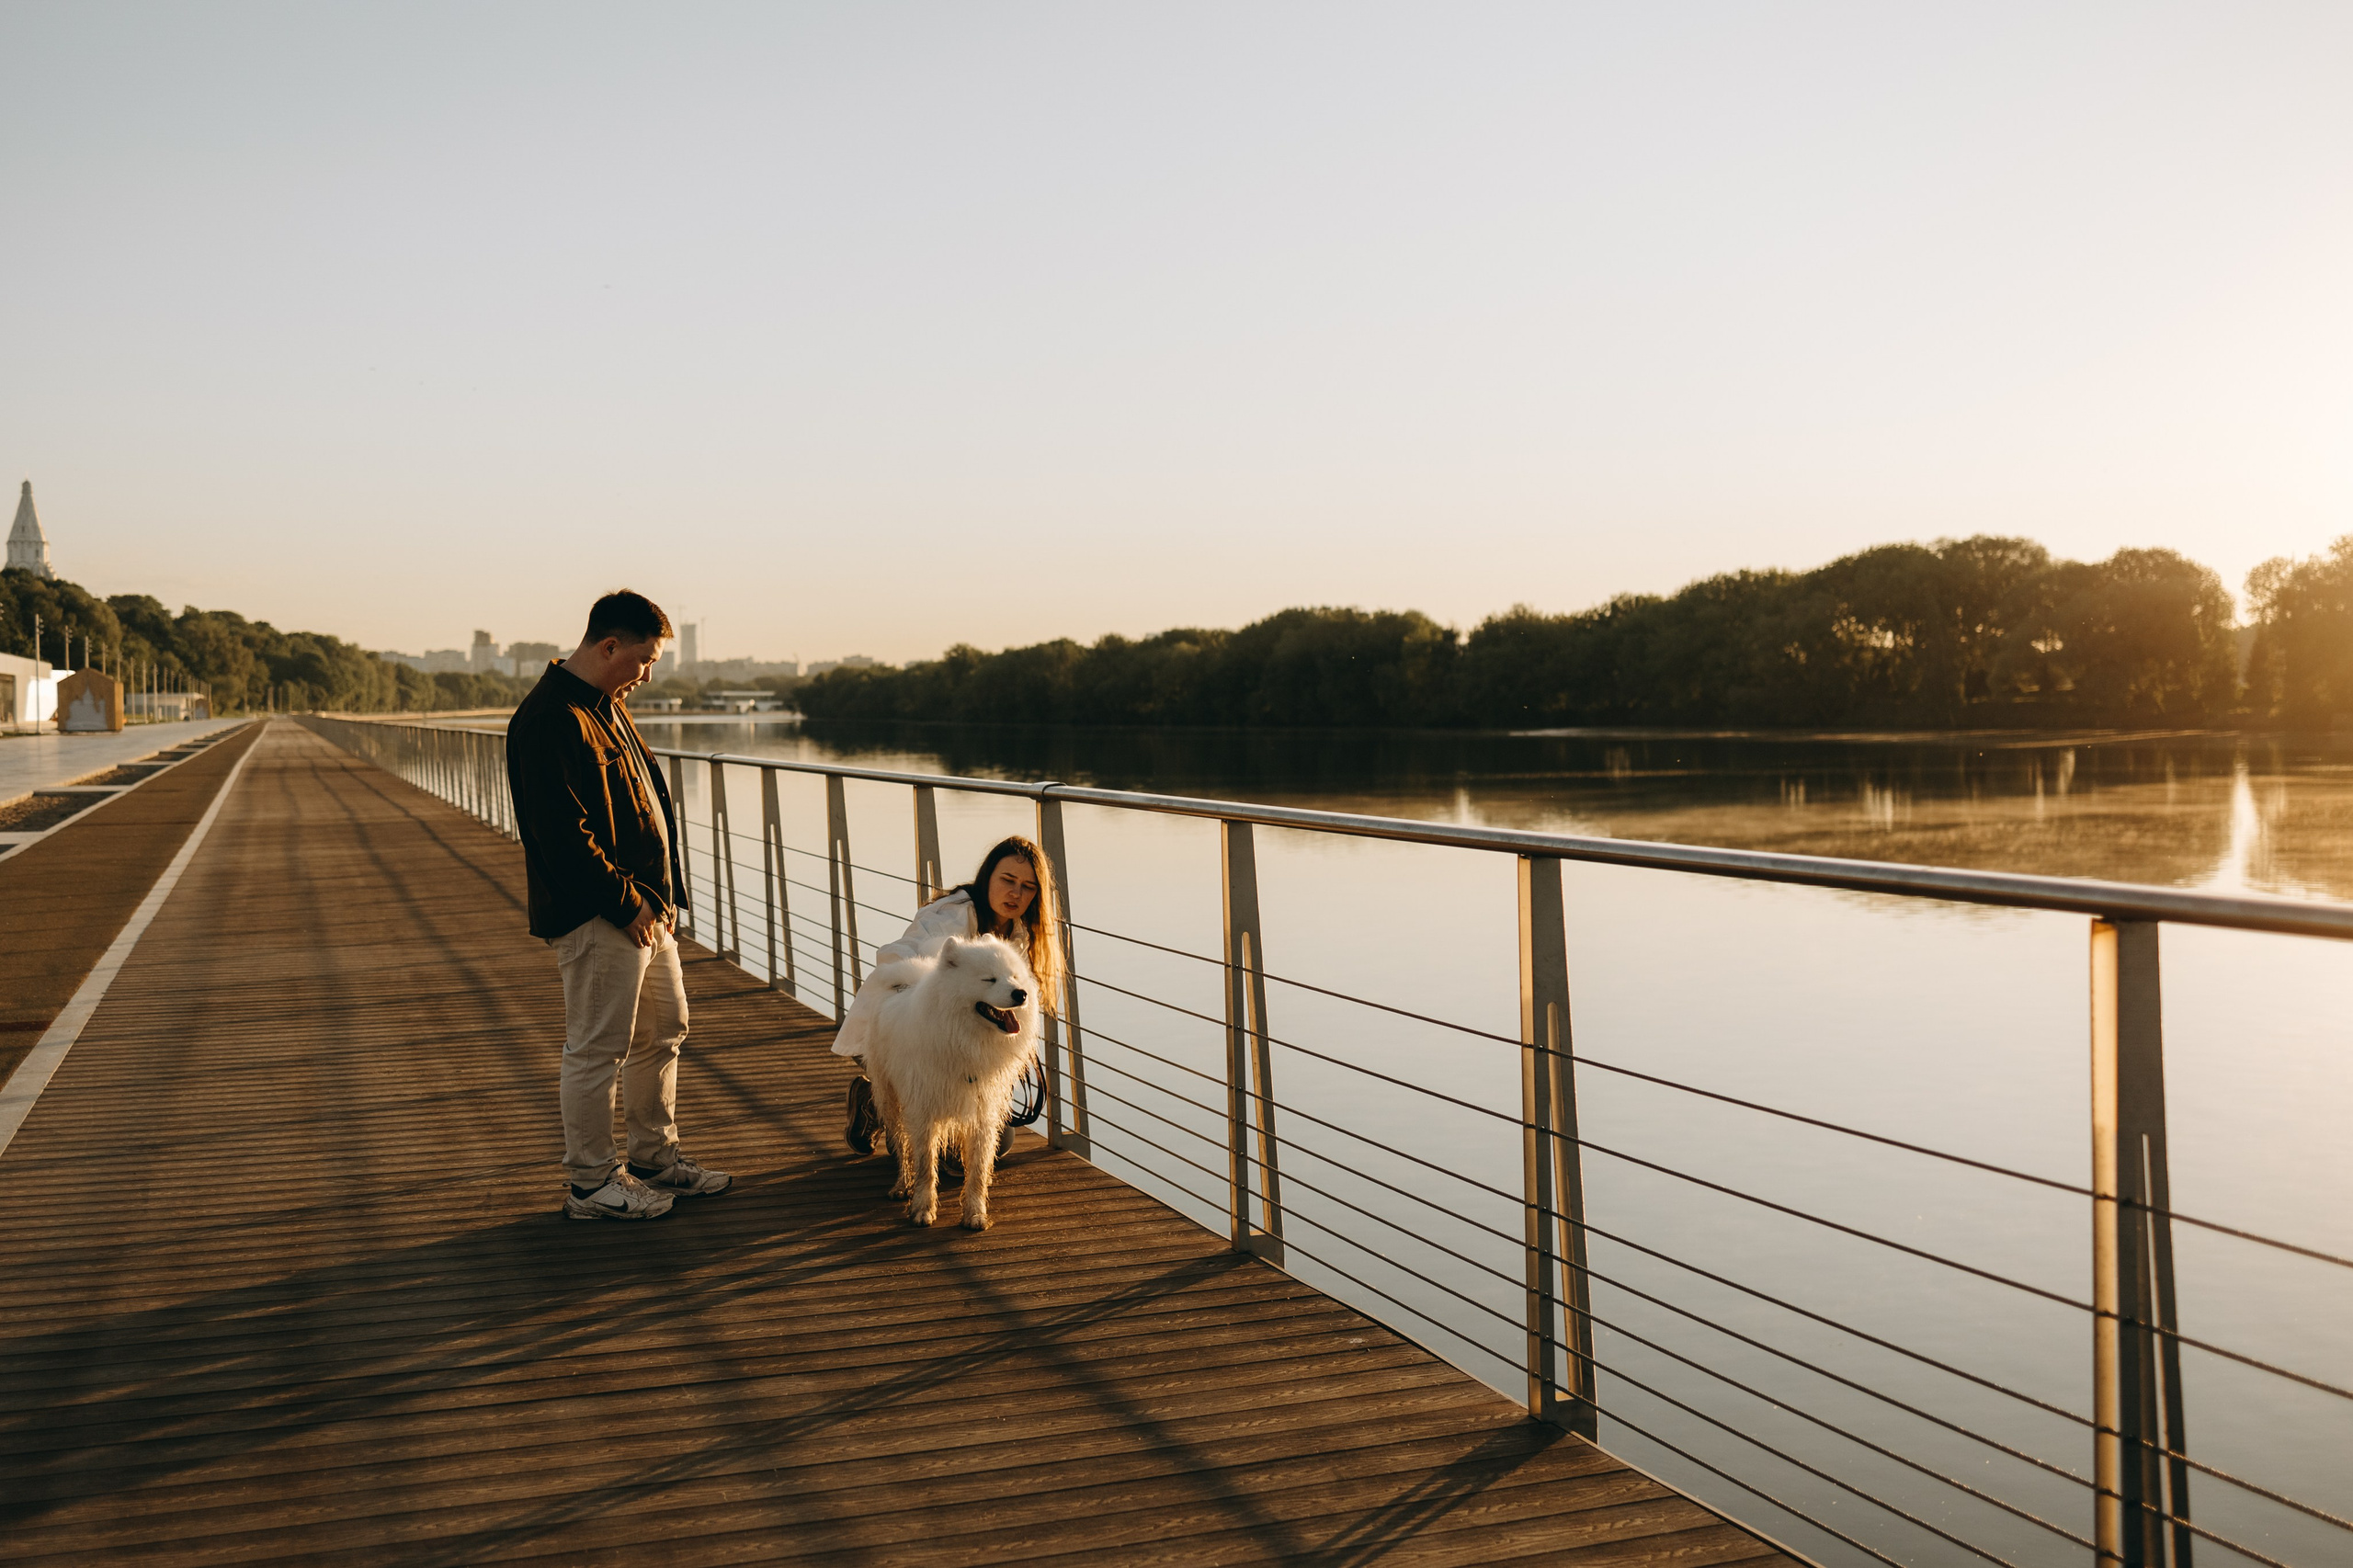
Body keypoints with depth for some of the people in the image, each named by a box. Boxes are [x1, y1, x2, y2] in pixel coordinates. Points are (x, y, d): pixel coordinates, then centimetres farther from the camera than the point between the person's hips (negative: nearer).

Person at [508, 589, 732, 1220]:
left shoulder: (609, 707, 15)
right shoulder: (549, 719, -17)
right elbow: (563, 832, -23)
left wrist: (663, 893, 14)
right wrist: (625, 903, -18)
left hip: (644, 908, 10)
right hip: (597, 915, -10)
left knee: (664, 1033, 17)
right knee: (598, 1049, -1)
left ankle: (657, 1160, 31)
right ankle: (590, 1184, 11)